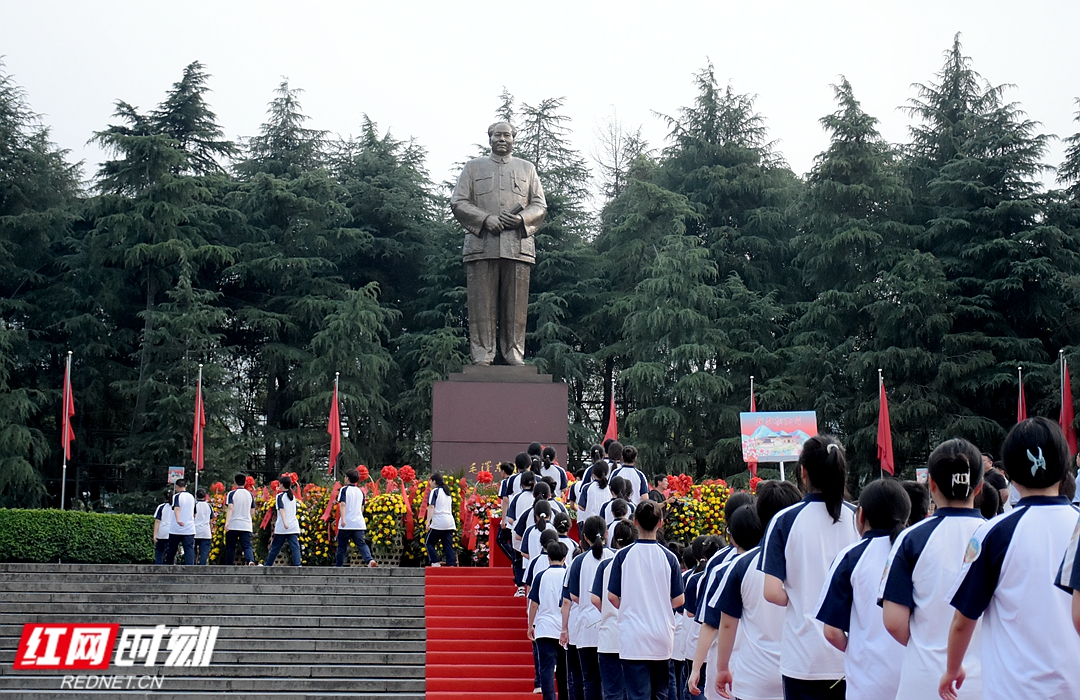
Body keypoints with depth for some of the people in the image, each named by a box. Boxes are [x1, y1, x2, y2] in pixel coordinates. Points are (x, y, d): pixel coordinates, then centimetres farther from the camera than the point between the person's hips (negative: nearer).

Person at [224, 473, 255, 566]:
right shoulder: (250, 494, 9)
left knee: (230, 548, 10)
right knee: (247, 546, -5)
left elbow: (230, 508, -16)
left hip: (233, 526, -2)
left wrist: (227, 522, -23)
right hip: (246, 526, 2)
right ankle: (251, 561, -32)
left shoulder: (232, 493, -3)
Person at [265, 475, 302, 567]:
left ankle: (268, 565, 19)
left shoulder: (280, 496, -4)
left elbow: (281, 509, -18)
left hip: (282, 528, -4)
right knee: (295, 547, -4)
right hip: (294, 527, 4)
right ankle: (297, 565, -18)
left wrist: (284, 523, -30)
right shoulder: (293, 497, 15)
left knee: (275, 547, 8)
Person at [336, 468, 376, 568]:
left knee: (342, 546, 7)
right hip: (359, 523, 4)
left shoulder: (344, 489, -3)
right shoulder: (360, 491, 14)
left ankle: (339, 566, 13)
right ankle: (370, 560, -26)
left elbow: (342, 504, -17)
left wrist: (342, 519, -25)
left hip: (346, 524, -4)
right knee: (361, 544, -2)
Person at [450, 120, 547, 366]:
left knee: (515, 305, -2)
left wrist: (522, 219, -7)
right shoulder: (474, 167, 17)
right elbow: (458, 202, 7)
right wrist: (485, 219, -8)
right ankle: (481, 355, -3)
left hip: (518, 246, 1)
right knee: (482, 304, -5)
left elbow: (540, 205, 14)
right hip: (481, 245, -1)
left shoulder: (527, 169, 21)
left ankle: (514, 354, 1)